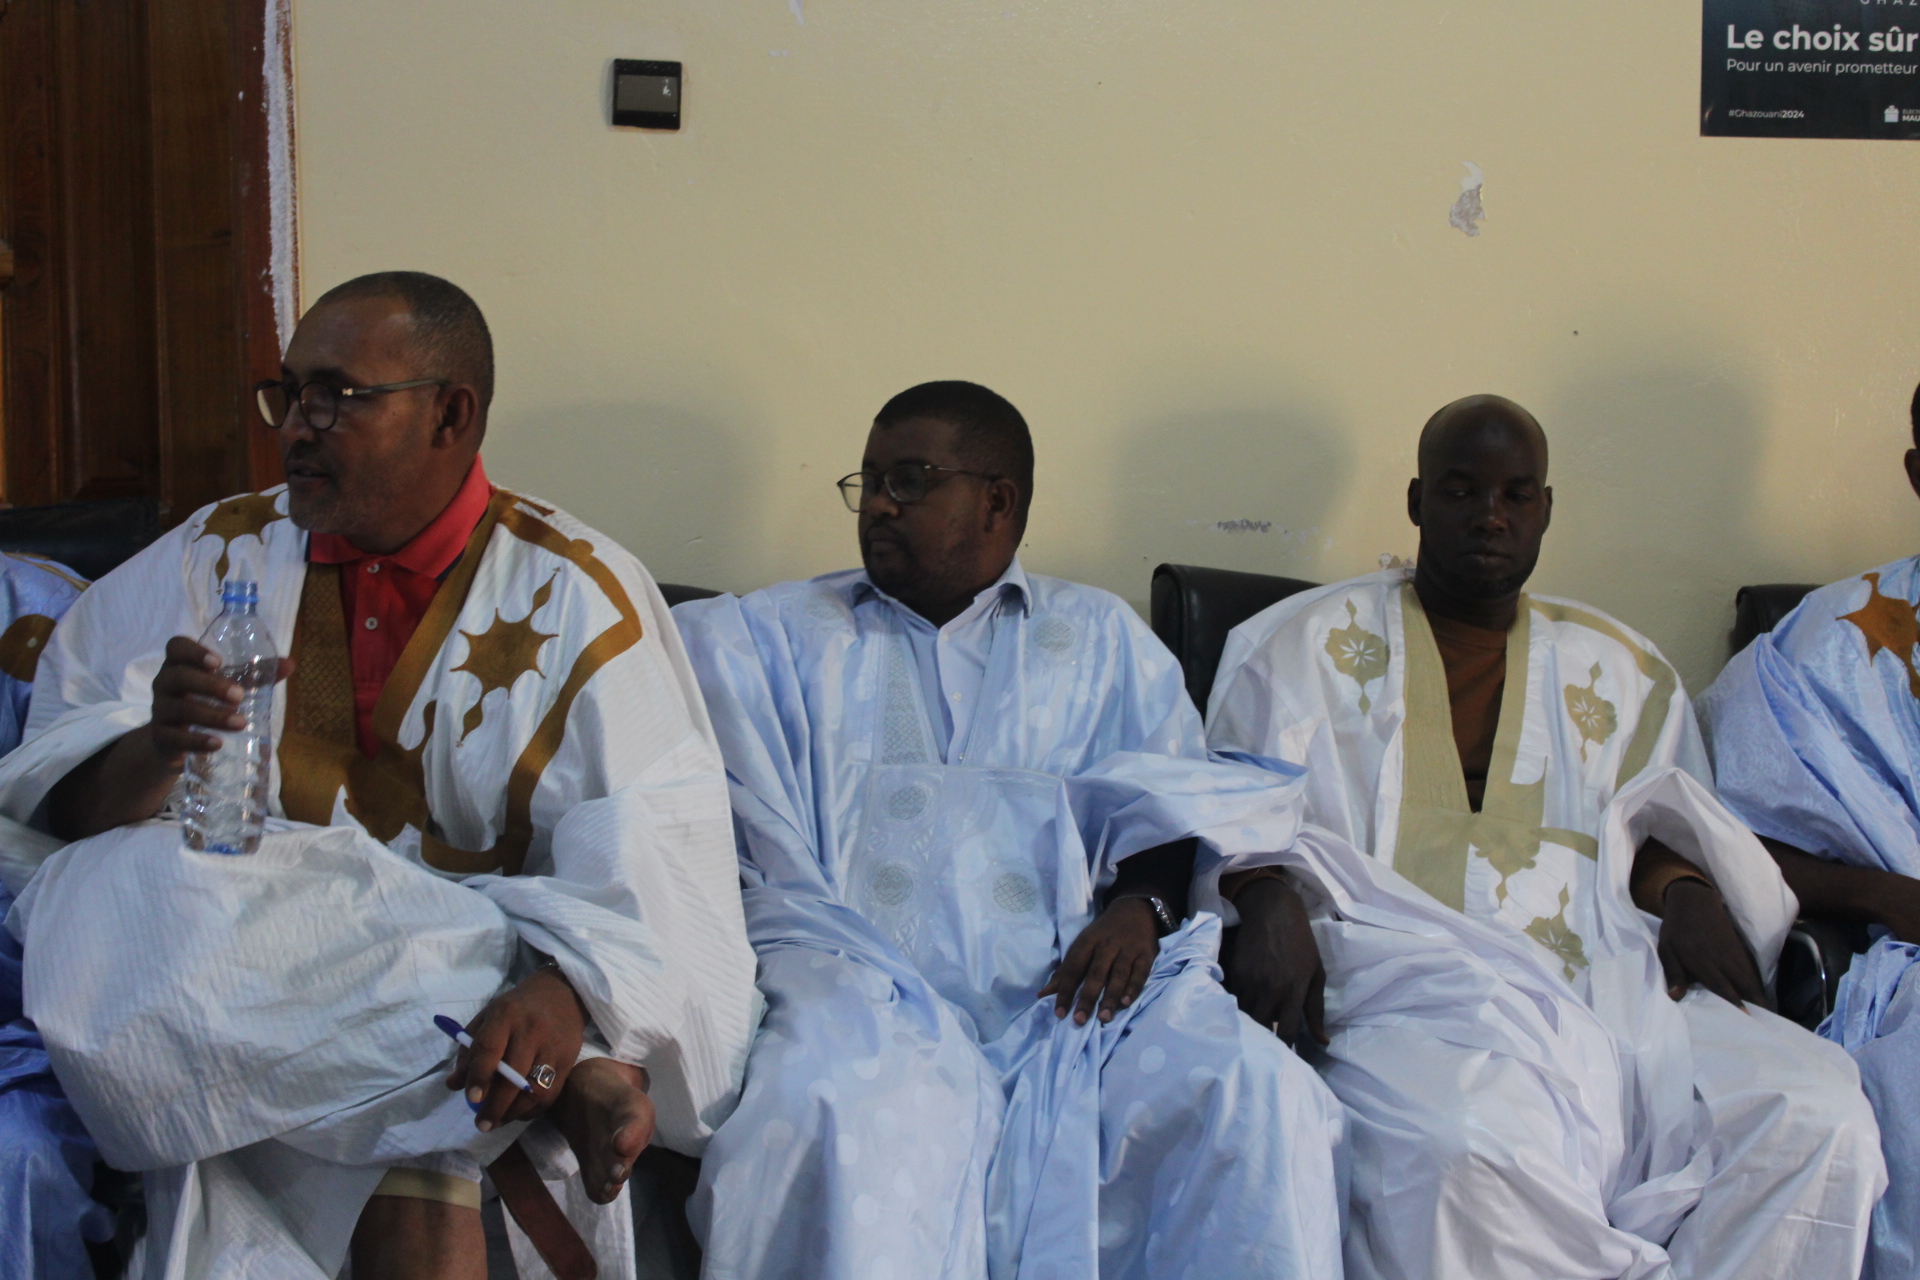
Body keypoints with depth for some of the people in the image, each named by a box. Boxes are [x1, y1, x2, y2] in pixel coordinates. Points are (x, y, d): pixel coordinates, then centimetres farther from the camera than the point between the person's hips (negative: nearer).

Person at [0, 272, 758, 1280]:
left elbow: (653, 855, -10)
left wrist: (564, 989, -31)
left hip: (475, 958, -5)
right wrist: (153, 752, -19)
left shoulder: (574, 597, 1)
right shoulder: (221, 554, 11)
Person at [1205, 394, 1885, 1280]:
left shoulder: (1617, 668, 26)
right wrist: (1269, 903, -14)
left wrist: (1685, 892, 1)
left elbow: (1662, 826, 25)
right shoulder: (1311, 645, 17)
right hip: (1410, 992, -3)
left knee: (1818, 1117, -25)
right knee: (1467, 1150, -39)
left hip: (1605, 988, 4)